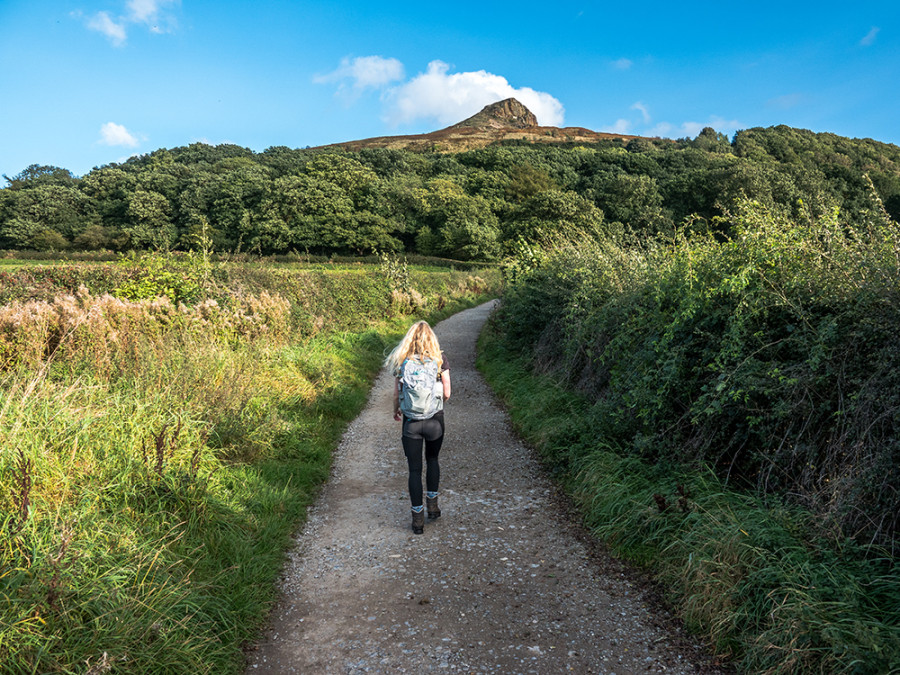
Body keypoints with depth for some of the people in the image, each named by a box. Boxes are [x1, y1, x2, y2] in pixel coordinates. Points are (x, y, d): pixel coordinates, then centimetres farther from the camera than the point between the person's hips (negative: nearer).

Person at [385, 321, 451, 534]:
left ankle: (418, 519, 13)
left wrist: (396, 411, 19)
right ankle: (432, 505, 29)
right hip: (435, 420, 0)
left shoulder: (401, 361, -4)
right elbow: (446, 393, -5)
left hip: (411, 421, 0)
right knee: (432, 460, 25)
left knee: (414, 469, 9)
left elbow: (397, 394, -1)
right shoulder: (440, 359, -6)